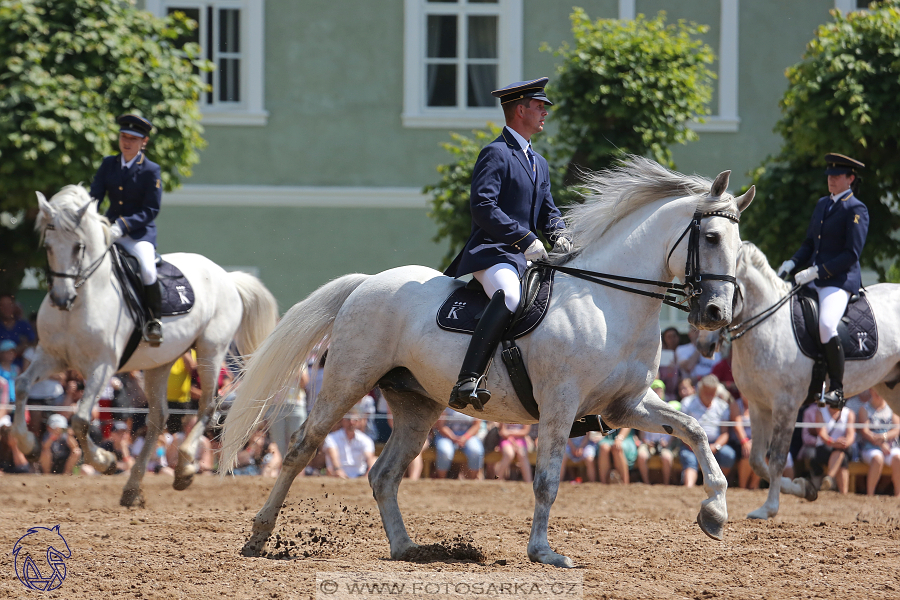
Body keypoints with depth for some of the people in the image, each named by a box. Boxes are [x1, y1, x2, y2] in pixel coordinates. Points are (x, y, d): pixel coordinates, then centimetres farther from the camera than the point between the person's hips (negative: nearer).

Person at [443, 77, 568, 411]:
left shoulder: (539, 164, 26)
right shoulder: (495, 154, -4)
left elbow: (547, 211, 25)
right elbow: (482, 207, -16)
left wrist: (558, 235, 1)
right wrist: (526, 239, -21)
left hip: (527, 257, 10)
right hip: (492, 252, -9)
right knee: (510, 299, -37)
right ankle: (468, 381, -46)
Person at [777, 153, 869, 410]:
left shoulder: (856, 210, -7)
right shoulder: (822, 204, 18)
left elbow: (851, 254, -14)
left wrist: (817, 271, -20)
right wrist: (793, 263, 3)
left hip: (840, 280, -9)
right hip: (814, 278, 9)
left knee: (826, 325, -31)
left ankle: (837, 390, -21)